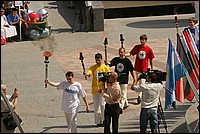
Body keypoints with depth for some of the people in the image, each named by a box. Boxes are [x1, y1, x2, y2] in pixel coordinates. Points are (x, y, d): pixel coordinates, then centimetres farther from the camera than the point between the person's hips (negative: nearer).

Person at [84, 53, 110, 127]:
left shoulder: (105, 67, -1)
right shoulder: (93, 67, 2)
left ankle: (103, 121, 6)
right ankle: (98, 122, 16)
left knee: (102, 104, -7)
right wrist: (86, 74, -43)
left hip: (103, 89, -2)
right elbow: (89, 72, -19)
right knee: (96, 106, 7)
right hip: (95, 89, 2)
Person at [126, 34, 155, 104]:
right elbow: (130, 53, -1)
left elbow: (151, 59, 2)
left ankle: (139, 96, -12)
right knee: (140, 82, 14)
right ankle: (143, 94, 31)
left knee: (142, 82, -10)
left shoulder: (149, 49, -6)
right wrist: (124, 54, -20)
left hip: (144, 68, -3)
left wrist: (152, 68, 7)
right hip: (137, 67, 3)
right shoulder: (137, 47, 0)